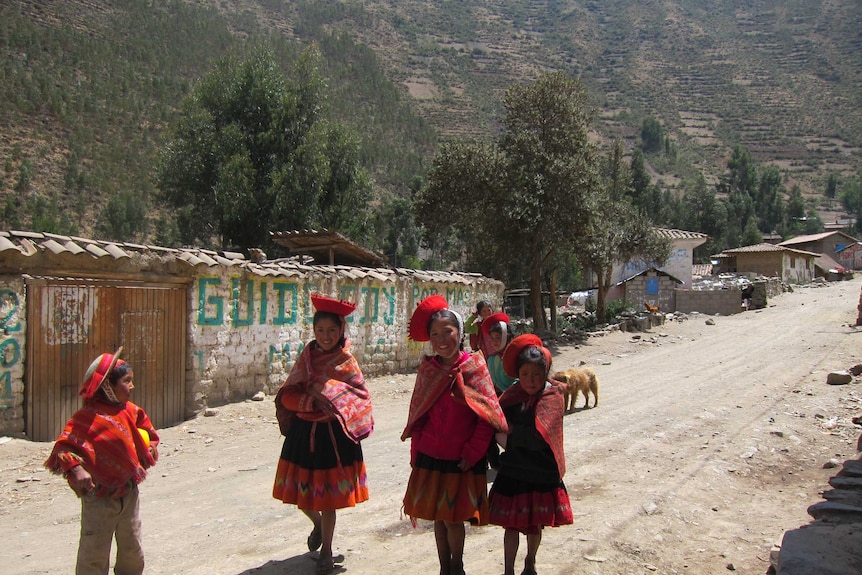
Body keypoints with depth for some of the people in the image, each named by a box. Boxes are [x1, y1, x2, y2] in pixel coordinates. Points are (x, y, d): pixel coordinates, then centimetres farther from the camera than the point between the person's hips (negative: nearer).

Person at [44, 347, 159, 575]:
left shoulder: (129, 411, 3)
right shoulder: (88, 417, -17)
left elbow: (146, 430, 21)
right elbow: (63, 446, -19)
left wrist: (150, 449, 5)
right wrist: (76, 468, -33)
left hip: (129, 493, 6)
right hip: (100, 495, -6)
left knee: (133, 551, 18)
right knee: (94, 556, 2)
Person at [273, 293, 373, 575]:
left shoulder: (346, 362, -5)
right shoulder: (306, 357, 2)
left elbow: (362, 397, -7)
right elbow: (287, 395, 1)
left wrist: (328, 391, -16)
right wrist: (313, 400, -16)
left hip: (334, 435, -3)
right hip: (303, 433, 3)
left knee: (329, 497, 4)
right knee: (300, 492, 10)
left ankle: (326, 550, 24)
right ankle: (318, 524, 42)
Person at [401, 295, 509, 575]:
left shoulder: (474, 366, -8)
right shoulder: (428, 368, 2)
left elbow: (487, 416, -9)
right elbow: (417, 415, 9)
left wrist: (471, 453, -12)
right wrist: (416, 452, 4)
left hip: (461, 460, -3)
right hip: (430, 457, 4)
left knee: (453, 518, 1)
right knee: (437, 516, 12)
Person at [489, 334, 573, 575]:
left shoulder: (553, 397, -11)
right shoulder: (512, 395, -2)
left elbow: (538, 435, -22)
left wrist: (509, 433, -13)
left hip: (542, 473, -1)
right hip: (513, 472, 1)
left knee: (536, 524, 15)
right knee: (512, 525, 5)